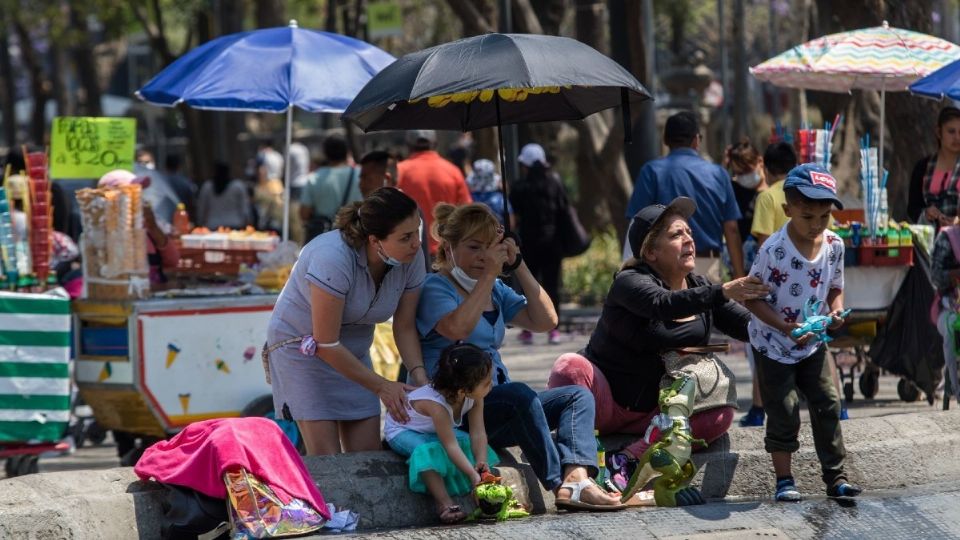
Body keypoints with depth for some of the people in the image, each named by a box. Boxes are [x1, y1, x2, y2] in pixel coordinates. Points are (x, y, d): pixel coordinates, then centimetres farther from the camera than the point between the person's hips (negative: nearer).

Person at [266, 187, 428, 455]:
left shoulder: (411, 258, -15)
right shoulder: (333, 257, -33)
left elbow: (404, 328, -2)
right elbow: (325, 343, -27)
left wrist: (419, 374, -20)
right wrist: (381, 386, -23)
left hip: (354, 350, 6)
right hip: (301, 344, -6)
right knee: (326, 462, -15)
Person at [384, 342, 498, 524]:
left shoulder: (474, 398, -20)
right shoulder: (435, 404, -41)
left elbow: (478, 433, -22)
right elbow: (450, 446, -42)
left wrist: (481, 462, -37)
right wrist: (473, 474, -45)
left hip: (433, 432, 7)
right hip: (402, 431, -7)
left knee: (471, 445, -14)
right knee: (430, 451, -36)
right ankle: (444, 503, -32)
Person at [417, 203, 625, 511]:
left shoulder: (496, 291, 20)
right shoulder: (435, 287, -4)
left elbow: (545, 320, 10)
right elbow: (457, 328, -25)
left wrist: (518, 266, 4)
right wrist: (489, 275, -20)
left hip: (493, 409, 9)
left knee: (578, 396, -5)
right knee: (520, 395, -34)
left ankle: (576, 477, -31)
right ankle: (560, 485, -34)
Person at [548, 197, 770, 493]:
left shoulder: (699, 285, 4)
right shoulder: (630, 282, -16)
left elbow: (745, 325, -2)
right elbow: (663, 304, -38)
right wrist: (722, 293, -52)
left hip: (652, 410, 6)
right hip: (605, 400, -6)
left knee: (721, 414, -19)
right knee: (571, 366, -34)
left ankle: (629, 459, -27)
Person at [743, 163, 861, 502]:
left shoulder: (834, 246, -7)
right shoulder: (774, 250, -24)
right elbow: (753, 298, -18)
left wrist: (836, 310, -15)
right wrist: (786, 327, -28)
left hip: (813, 344, 5)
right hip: (773, 345, -5)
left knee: (827, 405, 3)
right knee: (783, 412, -1)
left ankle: (835, 477, 10)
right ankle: (784, 480, 10)